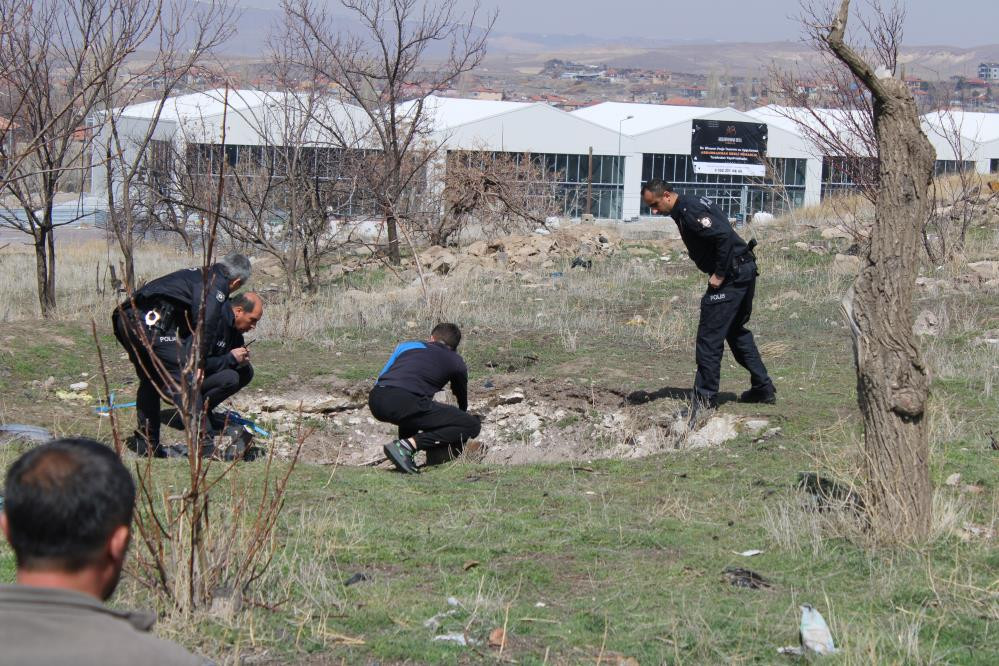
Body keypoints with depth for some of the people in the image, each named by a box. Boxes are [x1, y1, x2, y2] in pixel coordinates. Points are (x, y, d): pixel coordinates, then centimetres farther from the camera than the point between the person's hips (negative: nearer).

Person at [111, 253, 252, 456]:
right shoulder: (218, 284, 3)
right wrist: (198, 359, -1)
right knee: (184, 378, -6)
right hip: (150, 320, -9)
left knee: (150, 380, 24)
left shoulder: (196, 274, 31)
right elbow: (206, 324, -10)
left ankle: (145, 443, 30)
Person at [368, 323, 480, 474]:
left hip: (375, 400, 6)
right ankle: (406, 445, -14)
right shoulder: (456, 361, 25)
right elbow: (462, 397, 42)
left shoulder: (406, 346, 30)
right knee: (472, 426, 1)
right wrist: (463, 412, 66)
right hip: (403, 402, -6)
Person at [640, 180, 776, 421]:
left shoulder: (689, 212, -18)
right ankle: (763, 388, 27)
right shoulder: (691, 205, 14)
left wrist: (719, 274, -21)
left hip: (731, 275, -11)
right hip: (745, 271, 11)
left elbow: (724, 236, -28)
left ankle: (706, 396, -3)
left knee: (709, 337, -6)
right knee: (736, 331, 22)